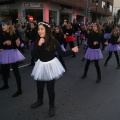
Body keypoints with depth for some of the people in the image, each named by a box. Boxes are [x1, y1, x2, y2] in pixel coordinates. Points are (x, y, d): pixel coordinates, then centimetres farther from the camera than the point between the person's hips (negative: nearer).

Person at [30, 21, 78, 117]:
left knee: (50, 87, 6)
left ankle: (52, 106, 28)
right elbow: (35, 55, -14)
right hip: (41, 66, 3)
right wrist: (39, 45, -25)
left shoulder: (53, 41, -11)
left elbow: (61, 53, -7)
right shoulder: (37, 42, -5)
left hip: (51, 65, -3)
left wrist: (72, 51, -14)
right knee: (39, 86, 17)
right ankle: (40, 101, 46)